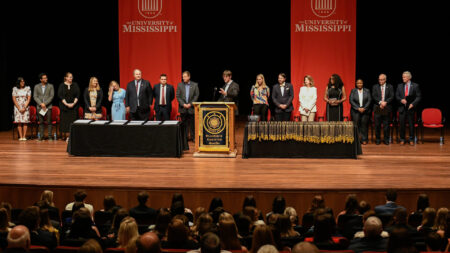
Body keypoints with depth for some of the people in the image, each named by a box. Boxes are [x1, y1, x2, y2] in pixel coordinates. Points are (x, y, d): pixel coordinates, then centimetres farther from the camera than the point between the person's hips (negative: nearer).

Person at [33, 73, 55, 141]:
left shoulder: (50, 86, 5)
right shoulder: (36, 86, 8)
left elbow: (51, 96, -3)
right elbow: (35, 96, 3)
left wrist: (45, 104, -12)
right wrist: (41, 104, -11)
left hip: (48, 106, -1)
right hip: (39, 107, 1)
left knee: (49, 122, -3)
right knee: (41, 122, 3)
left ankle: (50, 136, -1)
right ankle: (41, 136, 8)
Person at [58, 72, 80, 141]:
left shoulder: (75, 85, 8)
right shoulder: (62, 85, 3)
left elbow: (77, 95, 3)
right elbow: (60, 96, -3)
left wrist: (74, 103, -11)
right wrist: (66, 104, -13)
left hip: (74, 106, 1)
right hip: (64, 106, -1)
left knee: (72, 120, -5)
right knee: (64, 121, -2)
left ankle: (69, 136, -5)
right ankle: (64, 135, 5)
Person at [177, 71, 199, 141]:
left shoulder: (195, 85, 2)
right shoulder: (180, 85, 4)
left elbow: (196, 95, -1)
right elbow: (178, 96, 2)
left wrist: (190, 104, -10)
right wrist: (183, 104, -9)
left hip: (191, 107, -1)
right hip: (183, 108, 1)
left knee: (192, 123, 1)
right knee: (184, 124, 3)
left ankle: (193, 137, 8)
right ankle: (184, 137, 9)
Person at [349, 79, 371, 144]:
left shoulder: (367, 91, 8)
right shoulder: (353, 91, 6)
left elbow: (369, 100, 2)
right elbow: (351, 100, -2)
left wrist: (364, 108, -10)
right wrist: (358, 108, -11)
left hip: (365, 111, 1)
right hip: (355, 111, -1)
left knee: (364, 124, -2)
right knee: (356, 124, -7)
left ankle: (364, 139, 4)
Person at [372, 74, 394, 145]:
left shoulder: (390, 87, 8)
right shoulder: (375, 87, 9)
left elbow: (391, 97, -1)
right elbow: (374, 96, -2)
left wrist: (385, 102, -16)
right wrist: (380, 102, -16)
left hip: (387, 108, 0)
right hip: (377, 108, 0)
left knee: (386, 125, 1)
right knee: (377, 125, 1)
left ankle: (386, 139, 9)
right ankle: (378, 139, 9)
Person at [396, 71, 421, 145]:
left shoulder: (415, 86, 1)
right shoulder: (400, 86, 9)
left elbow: (418, 97, 0)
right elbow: (397, 96, 10)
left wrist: (413, 104, -14)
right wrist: (401, 100, -12)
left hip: (410, 108, -2)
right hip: (402, 108, 2)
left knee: (411, 124, 1)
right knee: (402, 124, 3)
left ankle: (411, 140, 12)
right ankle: (402, 139, 13)